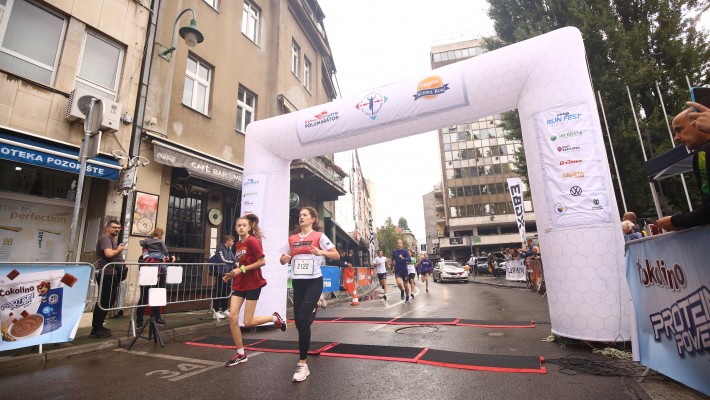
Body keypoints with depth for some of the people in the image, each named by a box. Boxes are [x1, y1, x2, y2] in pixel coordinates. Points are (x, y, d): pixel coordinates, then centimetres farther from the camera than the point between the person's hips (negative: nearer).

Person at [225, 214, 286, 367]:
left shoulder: (253, 241, -13)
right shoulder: (238, 244, 10)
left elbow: (262, 262, -19)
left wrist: (242, 269, -19)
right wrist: (232, 274, 6)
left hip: (253, 284, -7)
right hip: (239, 284, 7)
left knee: (248, 322, -4)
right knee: (232, 317, -2)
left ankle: (275, 318, 22)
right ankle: (241, 354, 14)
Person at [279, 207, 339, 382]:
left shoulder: (319, 236, -3)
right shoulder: (292, 239, 10)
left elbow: (336, 255, -5)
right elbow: (283, 259, 16)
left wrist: (321, 252, -23)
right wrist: (284, 259, -8)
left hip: (314, 281, -5)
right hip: (297, 282, 5)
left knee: (302, 318, -14)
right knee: (299, 320, 7)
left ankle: (302, 364, -5)